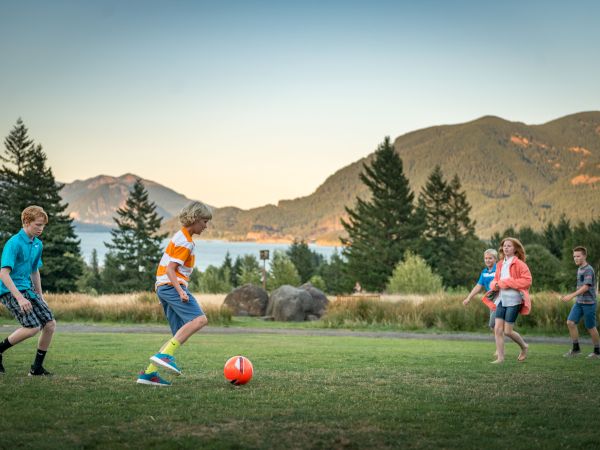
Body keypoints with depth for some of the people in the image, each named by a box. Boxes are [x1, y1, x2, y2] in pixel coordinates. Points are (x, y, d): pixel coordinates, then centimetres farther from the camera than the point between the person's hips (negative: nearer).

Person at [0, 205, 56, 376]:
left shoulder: (38, 244, 10)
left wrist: (40, 296, 24)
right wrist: (20, 298, -29)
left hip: (28, 289, 8)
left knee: (50, 324, -1)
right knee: (33, 327, -22)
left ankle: (37, 368, 10)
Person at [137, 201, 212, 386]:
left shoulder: (181, 237, 22)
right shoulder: (185, 242, -9)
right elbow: (170, 269, -16)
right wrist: (181, 291, -27)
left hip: (164, 287, 10)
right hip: (172, 286, -10)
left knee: (181, 336, 7)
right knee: (199, 319, -27)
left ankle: (148, 373, 3)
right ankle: (165, 355, -34)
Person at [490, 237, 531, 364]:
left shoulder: (519, 263, -8)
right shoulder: (500, 264, 12)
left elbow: (527, 280, -16)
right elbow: (496, 280, 24)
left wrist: (507, 283, -16)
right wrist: (495, 285, -1)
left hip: (514, 300, -6)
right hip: (501, 299, 6)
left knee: (508, 331, -3)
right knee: (498, 329, -1)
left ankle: (524, 347, 23)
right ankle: (500, 357, 6)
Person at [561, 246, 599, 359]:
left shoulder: (588, 270, -14)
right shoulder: (579, 269, 12)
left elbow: (586, 287, -23)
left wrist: (572, 295, -30)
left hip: (588, 303, -8)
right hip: (578, 302, 8)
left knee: (590, 327, 1)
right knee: (570, 322, -5)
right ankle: (576, 349, 3)